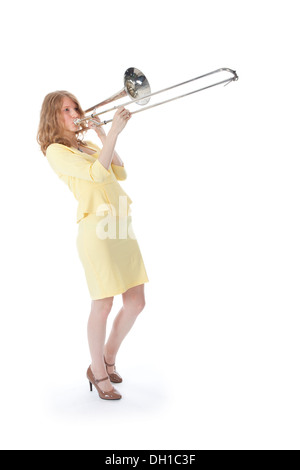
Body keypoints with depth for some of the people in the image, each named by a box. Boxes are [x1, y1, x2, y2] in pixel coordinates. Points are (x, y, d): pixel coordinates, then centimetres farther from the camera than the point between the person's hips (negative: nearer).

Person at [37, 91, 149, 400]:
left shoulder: (89, 146, 22)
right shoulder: (55, 150, -2)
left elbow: (120, 174, 10)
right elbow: (97, 173, -15)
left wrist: (103, 137, 7)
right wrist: (113, 132, -15)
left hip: (122, 226, 7)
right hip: (97, 229, -7)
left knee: (136, 303, 7)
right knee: (103, 305, -2)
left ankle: (109, 357, 29)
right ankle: (98, 372, 20)